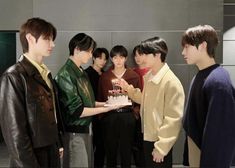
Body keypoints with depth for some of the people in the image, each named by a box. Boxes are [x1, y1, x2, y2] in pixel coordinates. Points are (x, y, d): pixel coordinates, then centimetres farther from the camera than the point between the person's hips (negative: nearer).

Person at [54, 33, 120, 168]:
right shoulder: (65, 75, -18)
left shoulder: (82, 72, 9)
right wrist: (106, 108, -17)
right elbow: (76, 111, -20)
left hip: (85, 129, 8)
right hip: (74, 133, -8)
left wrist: (106, 103, 2)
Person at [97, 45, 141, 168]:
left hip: (127, 116, 0)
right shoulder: (104, 76, 5)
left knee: (126, 149, 4)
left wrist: (135, 111, -6)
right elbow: (100, 98, 7)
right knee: (110, 149, 6)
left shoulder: (134, 76, 3)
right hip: (110, 116, 1)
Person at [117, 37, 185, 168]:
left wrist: (161, 147, -18)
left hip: (160, 142, -8)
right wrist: (129, 89, 2)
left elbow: (173, 119, -20)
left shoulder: (171, 82, -21)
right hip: (147, 137, 8)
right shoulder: (148, 76, 4)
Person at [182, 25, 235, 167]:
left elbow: (221, 132, -25)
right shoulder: (201, 76, 6)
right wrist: (190, 155, 13)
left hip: (209, 156, -8)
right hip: (196, 150, 8)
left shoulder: (218, 82, -23)